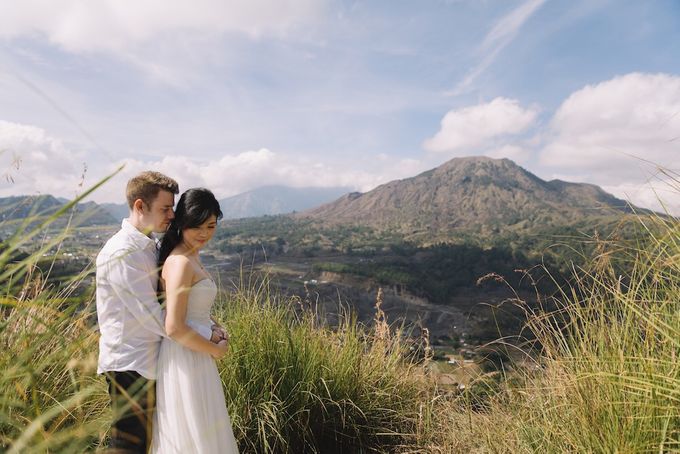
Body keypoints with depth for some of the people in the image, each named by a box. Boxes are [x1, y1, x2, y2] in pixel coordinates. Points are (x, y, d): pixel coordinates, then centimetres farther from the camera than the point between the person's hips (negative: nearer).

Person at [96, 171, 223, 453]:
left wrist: (212, 325, -3)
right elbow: (152, 317, -22)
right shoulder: (121, 253, -19)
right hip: (130, 367, -9)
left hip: (149, 364, 9)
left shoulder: (148, 247, 10)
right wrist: (209, 335, -16)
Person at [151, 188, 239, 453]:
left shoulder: (191, 256, 8)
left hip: (194, 355, 9)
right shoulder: (180, 262, -21)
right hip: (185, 360, -9)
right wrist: (215, 350, -13)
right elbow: (174, 328, -25)